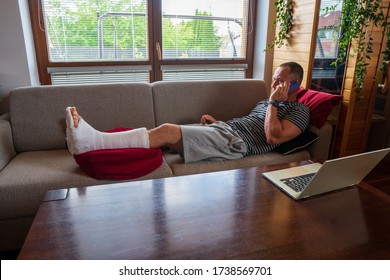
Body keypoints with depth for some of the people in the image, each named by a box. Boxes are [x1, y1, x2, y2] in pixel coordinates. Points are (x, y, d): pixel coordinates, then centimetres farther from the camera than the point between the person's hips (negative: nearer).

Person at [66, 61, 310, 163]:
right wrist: (216, 120, 14)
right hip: (223, 128, 8)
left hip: (234, 142, -8)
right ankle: (92, 139, -14)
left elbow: (273, 136, -12)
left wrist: (274, 102, -5)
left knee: (168, 132, -24)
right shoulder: (266, 103, 30)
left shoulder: (300, 112, 6)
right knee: (166, 132, -10)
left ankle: (92, 141, -25)